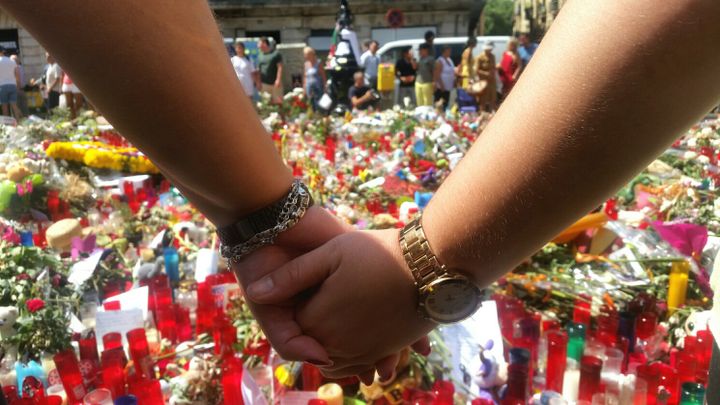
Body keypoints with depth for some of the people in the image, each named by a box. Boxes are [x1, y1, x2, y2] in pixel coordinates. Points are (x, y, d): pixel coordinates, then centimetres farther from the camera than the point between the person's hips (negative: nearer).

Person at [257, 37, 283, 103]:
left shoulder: (275, 53, -4)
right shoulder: (260, 55, 11)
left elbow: (280, 67, -7)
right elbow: (259, 69, 14)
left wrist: (278, 80, -15)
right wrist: (259, 83, 10)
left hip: (275, 83, -4)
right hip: (264, 83, 4)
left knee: (278, 101, 1)